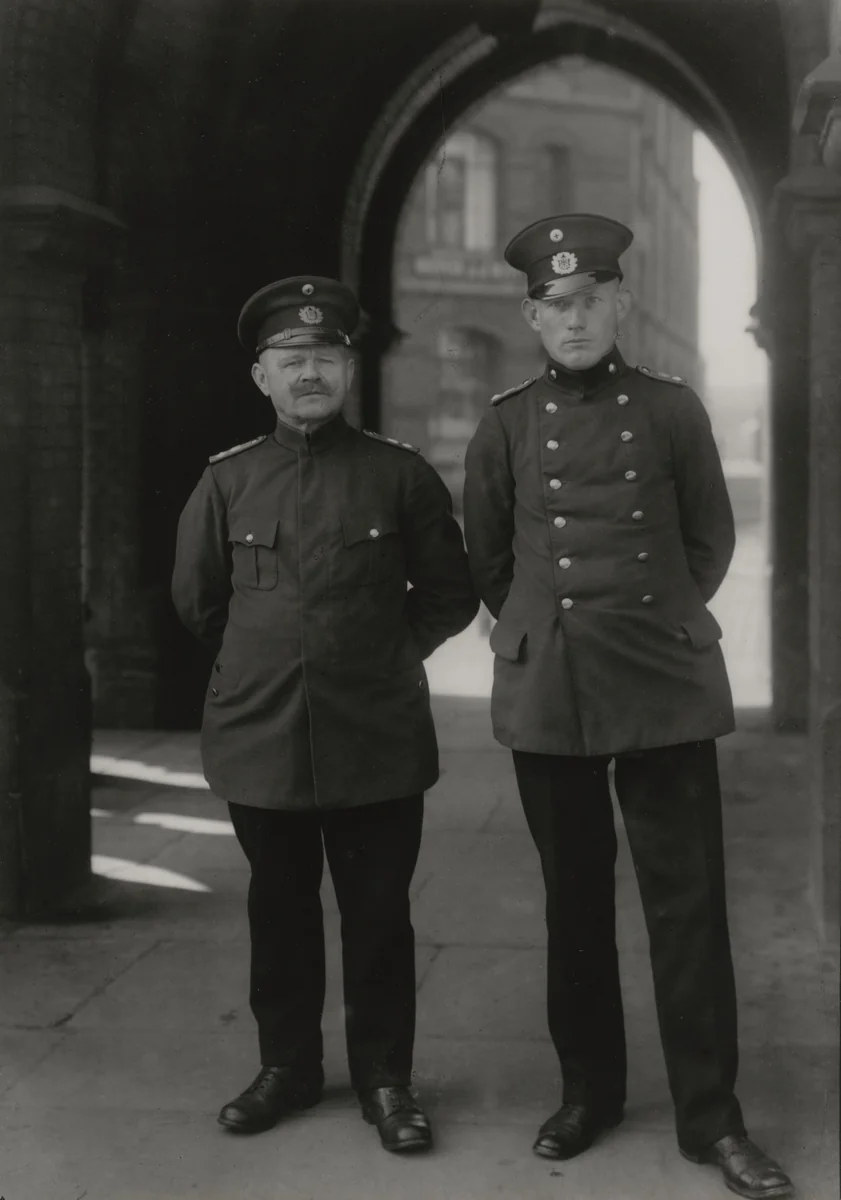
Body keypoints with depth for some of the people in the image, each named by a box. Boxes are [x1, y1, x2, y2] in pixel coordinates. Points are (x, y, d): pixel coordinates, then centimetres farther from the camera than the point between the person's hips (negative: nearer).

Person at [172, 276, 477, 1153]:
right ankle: (286, 1065, 28)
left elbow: (450, 595, 9)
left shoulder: (401, 473, 0)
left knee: (377, 912, 5)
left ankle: (384, 1077, 19)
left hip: (377, 738, -1)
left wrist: (387, 653, 9)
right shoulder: (227, 479, 4)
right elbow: (196, 600, 16)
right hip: (261, 735, 2)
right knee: (279, 907, 13)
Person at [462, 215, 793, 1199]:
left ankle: (710, 1117, 10)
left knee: (687, 899, 0)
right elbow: (486, 559, 14)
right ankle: (587, 1091, 24)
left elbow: (711, 538, 12)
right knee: (574, 897, 10)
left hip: (665, 683, -1)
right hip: (547, 688, 1)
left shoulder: (671, 409, 3)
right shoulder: (507, 424, 4)